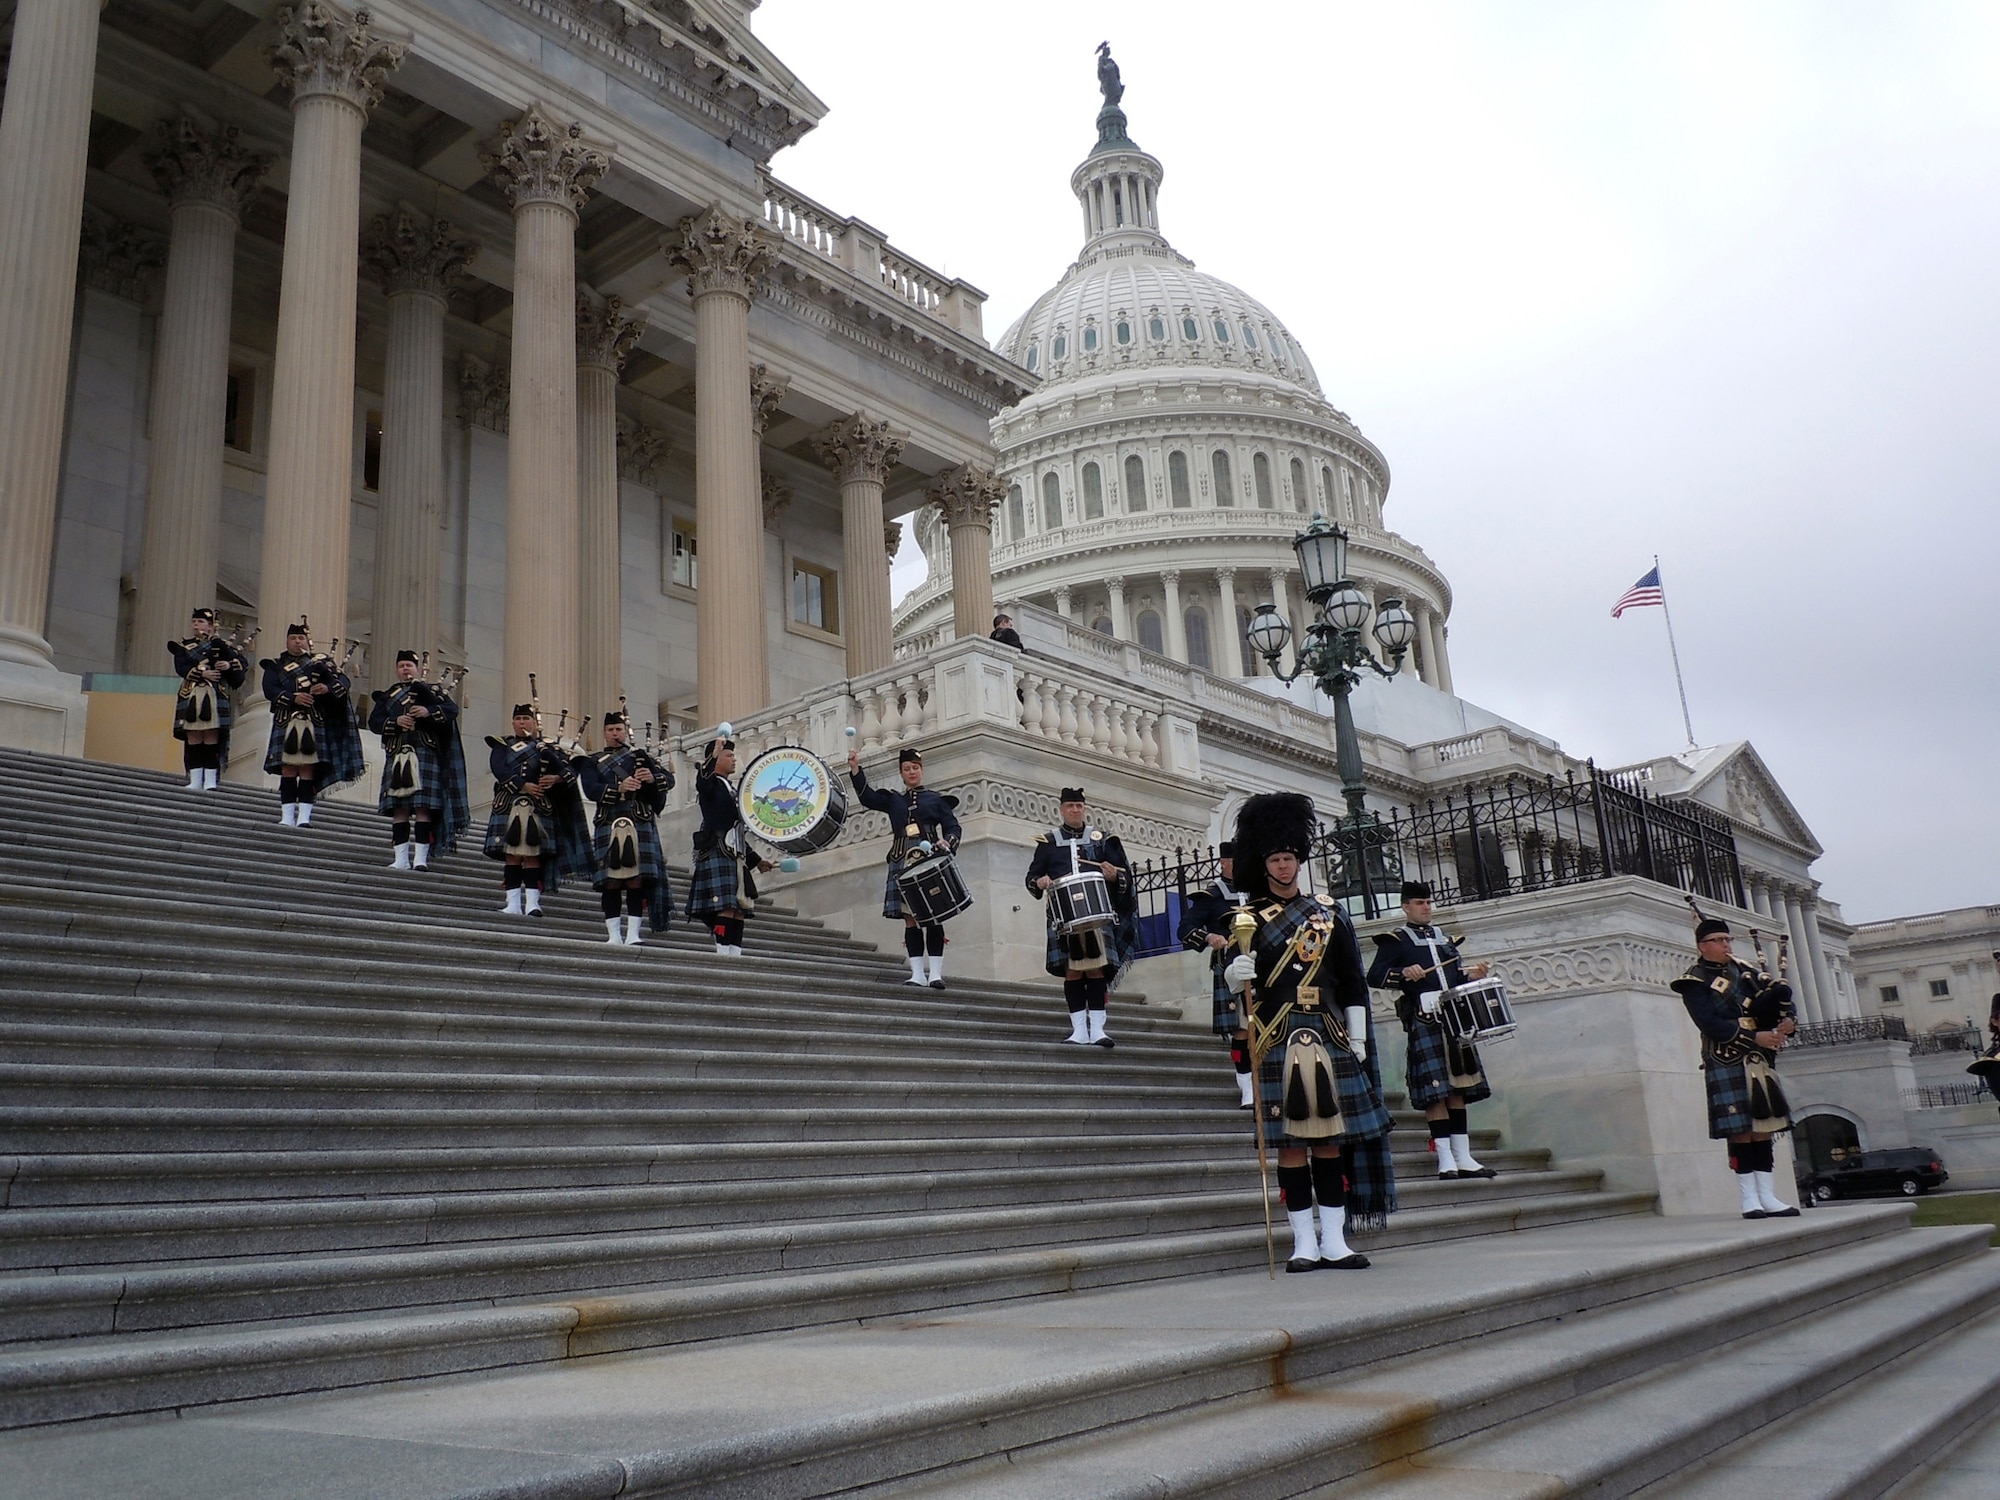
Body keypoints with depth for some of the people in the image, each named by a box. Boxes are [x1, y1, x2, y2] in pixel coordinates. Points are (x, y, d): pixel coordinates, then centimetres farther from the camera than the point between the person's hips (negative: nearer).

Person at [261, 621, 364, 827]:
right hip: (286, 723, 0)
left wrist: (328, 688, -18)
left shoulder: (321, 660, 17)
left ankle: (304, 817, -5)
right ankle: (287, 817, -1)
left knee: (308, 770, -4)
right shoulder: (276, 664, 16)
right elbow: (269, 689, -1)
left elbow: (344, 682, 4)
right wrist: (294, 698, -17)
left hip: (314, 723, 0)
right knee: (288, 770, -2)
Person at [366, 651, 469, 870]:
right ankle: (401, 858, 1)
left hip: (424, 754, -3)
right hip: (396, 755, 3)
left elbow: (452, 710, 0)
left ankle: (421, 858, -8)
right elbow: (374, 721, 8)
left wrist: (429, 712, -16)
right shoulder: (387, 695, 22)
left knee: (424, 807, -8)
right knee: (399, 808, 0)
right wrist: (395, 721, -10)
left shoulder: (433, 690, 16)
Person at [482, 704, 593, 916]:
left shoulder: (549, 747, 17)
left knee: (533, 855, -4)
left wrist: (556, 778, -17)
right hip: (509, 806, 0)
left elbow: (570, 771, 5)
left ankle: (532, 902, -6)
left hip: (539, 808, 0)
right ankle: (513, 903, -2)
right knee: (512, 854, -3)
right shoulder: (503, 746, 15)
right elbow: (499, 770, -5)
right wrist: (524, 786, -18)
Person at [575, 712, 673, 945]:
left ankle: (633, 934, -4)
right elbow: (591, 789, -2)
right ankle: (613, 935, 1)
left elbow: (669, 778, 10)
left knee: (637, 879, -5)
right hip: (609, 826, 0)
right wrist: (619, 789, -19)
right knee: (611, 881, -3)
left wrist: (653, 778, -13)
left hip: (640, 824, 0)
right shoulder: (592, 762, 17)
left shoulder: (641, 756, 20)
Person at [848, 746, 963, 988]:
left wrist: (947, 842, -14)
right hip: (903, 863, 2)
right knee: (910, 918, -1)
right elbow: (867, 796, 4)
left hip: (930, 860, -2)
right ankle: (917, 974, 1)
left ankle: (935, 973, -8)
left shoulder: (936, 799, 13)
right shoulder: (893, 800, 19)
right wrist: (855, 769, -10)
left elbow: (953, 827, 8)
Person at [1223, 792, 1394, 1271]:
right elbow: (1232, 974, 1)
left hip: (1329, 1038, 2)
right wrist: (1235, 974, -22)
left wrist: (1358, 1038, 4)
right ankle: (1305, 1243, 4)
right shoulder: (1248, 918, 6)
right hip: (1278, 1043, -2)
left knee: (1331, 1136, 4)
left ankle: (1335, 1241, 10)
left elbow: (1353, 982, 11)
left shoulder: (1329, 914, 11)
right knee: (1291, 1140, -1)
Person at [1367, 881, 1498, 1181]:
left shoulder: (1444, 938, 22)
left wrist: (1472, 975, 4)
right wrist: (1403, 973, -23)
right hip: (1424, 1021, -6)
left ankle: (1464, 1157, 12)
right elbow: (1374, 977, -7)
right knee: (1436, 1089, -8)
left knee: (1458, 1087, 7)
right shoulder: (1395, 941, 2)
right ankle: (1445, 1160, -4)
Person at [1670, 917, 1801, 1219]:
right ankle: (1749, 1200, 0)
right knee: (1740, 1131, -6)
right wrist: (1755, 1036, -19)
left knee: (1763, 1128, 5)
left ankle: (1768, 1197, 9)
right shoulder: (1694, 981, -3)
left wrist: (1786, 1021, -6)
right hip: (1726, 1064, -6)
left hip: (1758, 1061, 6)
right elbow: (1710, 1024, -14)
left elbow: (1781, 992, 15)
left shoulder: (1741, 969, 17)